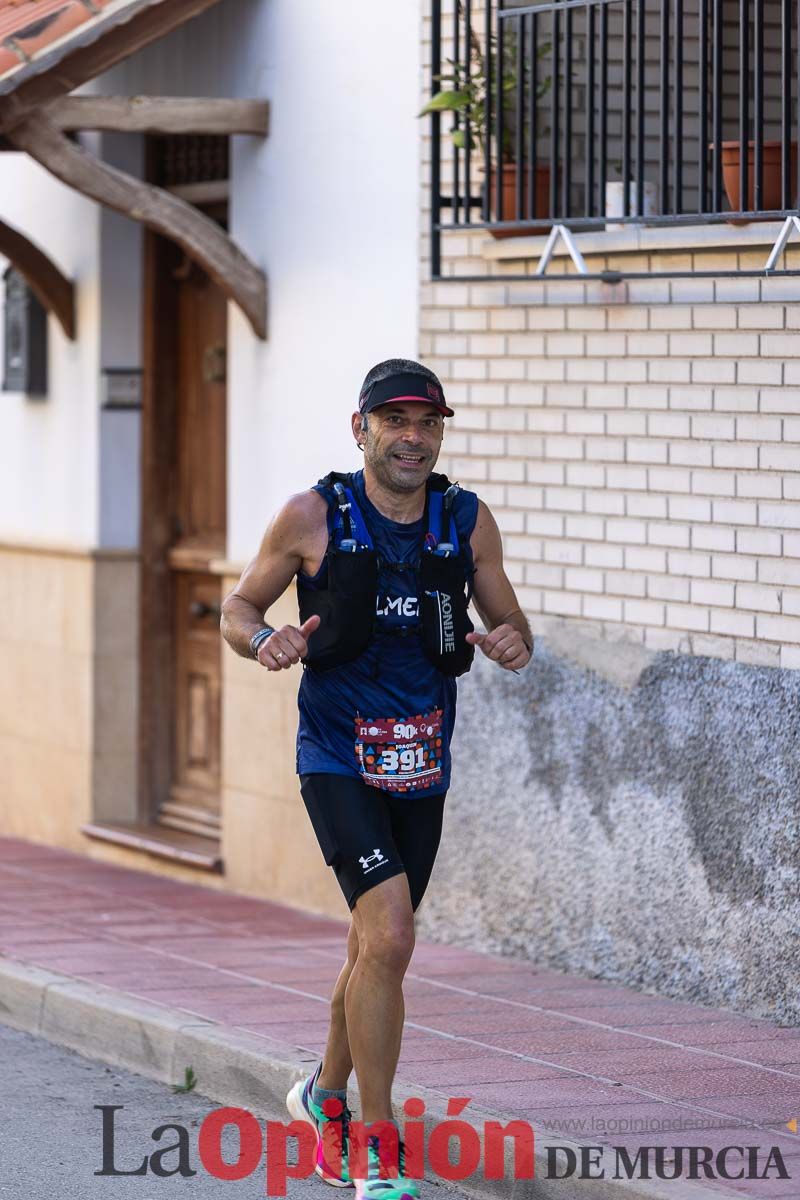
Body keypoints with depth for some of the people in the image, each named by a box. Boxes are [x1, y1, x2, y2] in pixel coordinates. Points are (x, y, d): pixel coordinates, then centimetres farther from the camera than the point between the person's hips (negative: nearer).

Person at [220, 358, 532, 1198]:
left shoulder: (468, 522, 1)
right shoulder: (312, 518, -7)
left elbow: (508, 622, 11)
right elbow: (237, 608, 2)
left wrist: (511, 643, -13)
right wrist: (265, 640, -20)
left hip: (421, 766, 5)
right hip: (338, 759, -5)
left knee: (375, 948, 17)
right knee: (389, 939, -20)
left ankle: (326, 1097, 43)